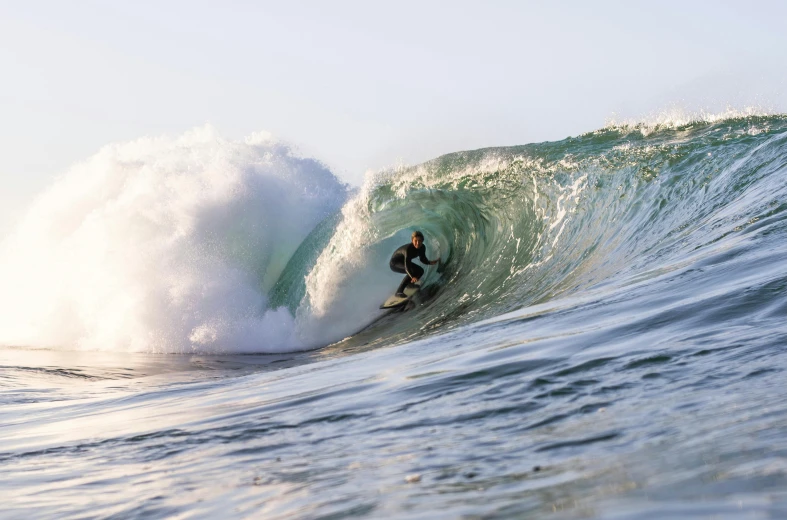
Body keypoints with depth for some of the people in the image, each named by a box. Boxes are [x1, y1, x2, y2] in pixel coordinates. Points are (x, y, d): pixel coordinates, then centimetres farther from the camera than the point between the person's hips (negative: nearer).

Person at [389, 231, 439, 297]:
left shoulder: (422, 247, -15)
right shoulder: (408, 249, -37)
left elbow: (423, 259, 3)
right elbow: (407, 266, -43)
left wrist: (430, 262, -17)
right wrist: (412, 277, -59)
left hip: (403, 261, 8)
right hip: (395, 263, -8)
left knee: (420, 271, 6)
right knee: (413, 270, -30)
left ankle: (409, 283, 34)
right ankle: (399, 291, -27)